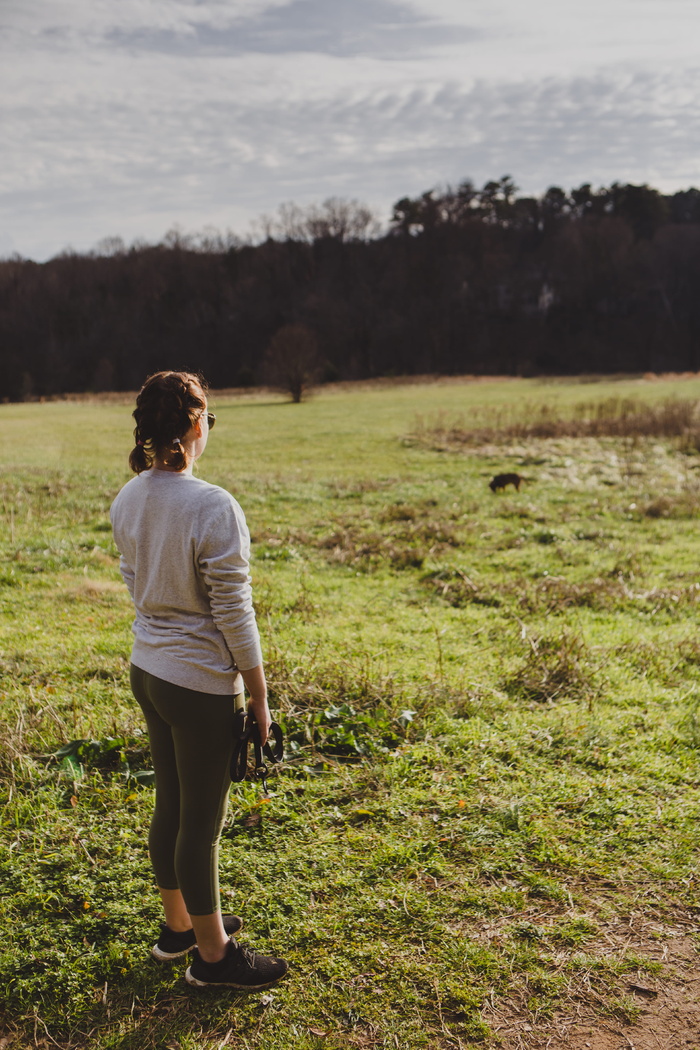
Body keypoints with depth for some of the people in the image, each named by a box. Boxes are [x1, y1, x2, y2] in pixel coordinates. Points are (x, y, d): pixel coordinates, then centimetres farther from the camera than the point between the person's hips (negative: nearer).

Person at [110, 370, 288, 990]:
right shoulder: (214, 508, -23)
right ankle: (213, 954, 27)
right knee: (202, 821, 8)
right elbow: (234, 615, -19)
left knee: (171, 805, 22)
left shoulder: (127, 501, 0)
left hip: (146, 671, 8)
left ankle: (179, 925, 41)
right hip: (202, 686, -8)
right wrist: (259, 697, -8)